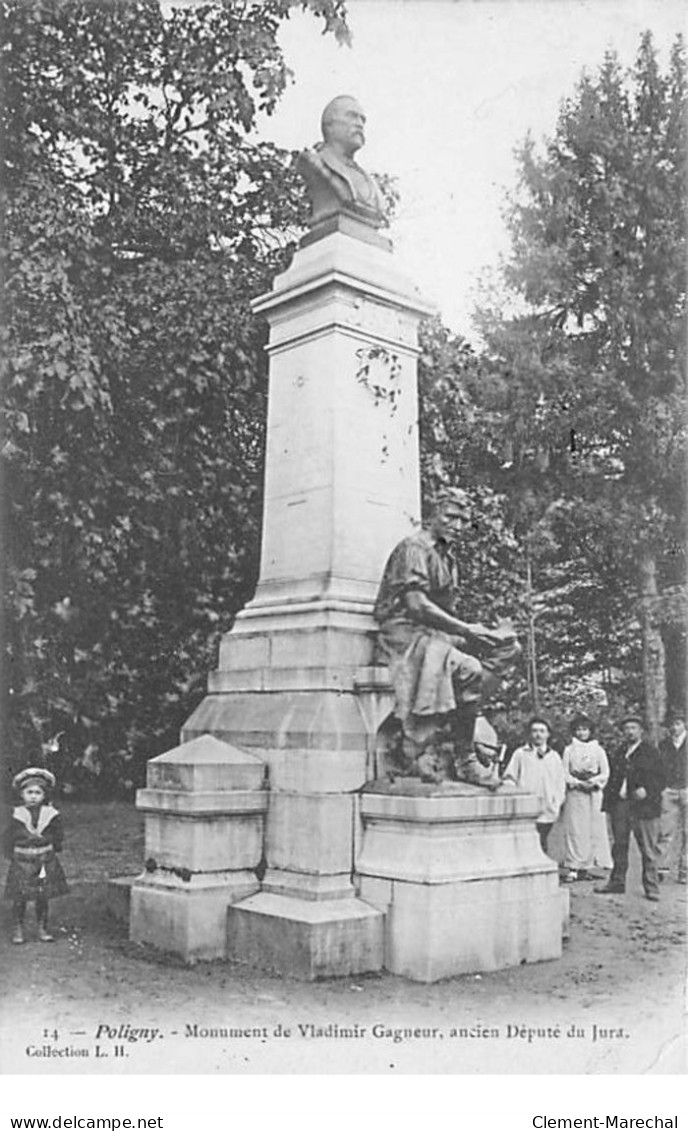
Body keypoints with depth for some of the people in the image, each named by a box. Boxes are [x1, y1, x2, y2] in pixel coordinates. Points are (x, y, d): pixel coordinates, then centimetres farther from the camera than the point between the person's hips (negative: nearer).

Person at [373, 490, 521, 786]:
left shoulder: (446, 556, 22)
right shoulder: (415, 547, -8)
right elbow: (416, 605, -20)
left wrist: (469, 631, 0)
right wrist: (465, 630, -19)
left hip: (436, 634, 9)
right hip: (404, 632, -9)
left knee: (507, 645, -4)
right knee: (468, 669, -31)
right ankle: (463, 762, -18)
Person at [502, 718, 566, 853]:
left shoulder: (554, 756, 14)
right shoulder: (520, 754, 5)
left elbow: (561, 784, 17)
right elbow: (509, 779, 4)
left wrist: (557, 803, 6)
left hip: (547, 813, 3)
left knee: (542, 846, 2)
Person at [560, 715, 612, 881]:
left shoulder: (598, 750, 9)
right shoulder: (569, 750, 6)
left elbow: (605, 773, 7)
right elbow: (564, 773, 2)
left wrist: (594, 781, -11)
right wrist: (578, 783, -12)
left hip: (594, 793, 2)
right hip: (574, 793, -1)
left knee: (593, 829, -2)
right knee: (574, 830, -6)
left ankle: (585, 867, 4)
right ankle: (572, 869, -6)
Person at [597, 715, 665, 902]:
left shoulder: (651, 752, 0)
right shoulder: (619, 752, 16)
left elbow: (660, 779, -4)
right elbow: (612, 778, 18)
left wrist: (646, 790, -21)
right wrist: (608, 801, 9)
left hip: (643, 804, -5)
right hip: (620, 803, 5)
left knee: (648, 848, -2)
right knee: (619, 845, 11)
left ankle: (651, 888, 4)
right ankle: (617, 882, 21)